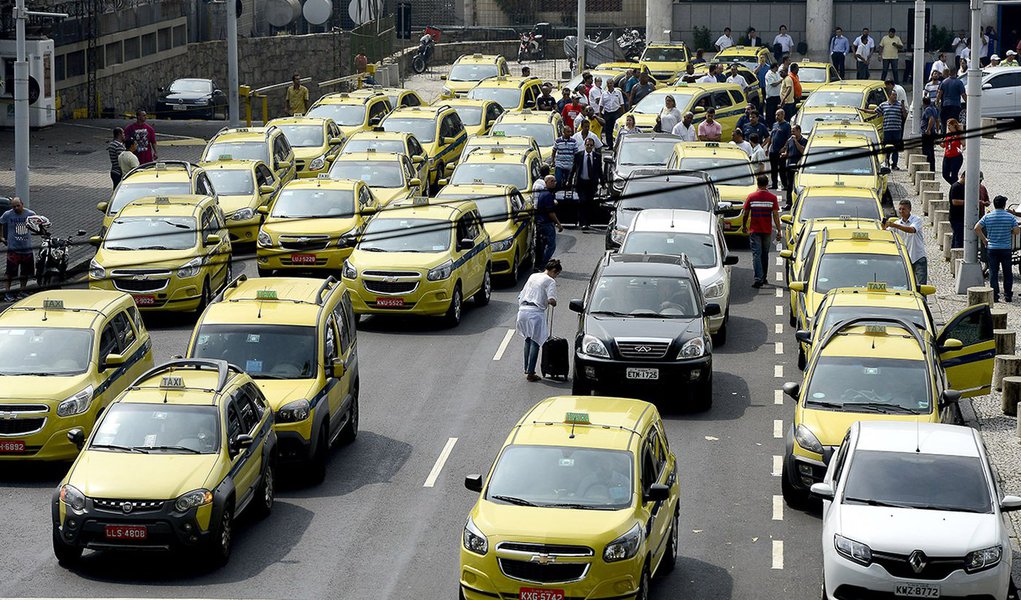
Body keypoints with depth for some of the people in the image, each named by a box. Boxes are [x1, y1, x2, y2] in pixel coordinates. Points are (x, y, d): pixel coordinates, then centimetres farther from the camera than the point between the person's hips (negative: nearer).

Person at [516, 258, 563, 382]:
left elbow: (521, 296, 18)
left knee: (528, 340, 21)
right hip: (536, 312, -6)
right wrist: (553, 303, 4)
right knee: (535, 342, 1)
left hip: (523, 310, 6)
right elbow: (551, 299, -18)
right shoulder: (550, 281, -3)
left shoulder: (533, 276, 17)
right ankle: (530, 373, -1)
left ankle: (526, 369, 25)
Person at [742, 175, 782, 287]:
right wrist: (778, 231, -4)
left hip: (754, 231, -1)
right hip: (767, 231, 1)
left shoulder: (751, 197, -4)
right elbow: (775, 215, -7)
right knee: (765, 254, 16)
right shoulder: (772, 198, -5)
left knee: (756, 255, -4)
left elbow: (745, 214, 0)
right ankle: (764, 278, 25)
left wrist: (744, 226, 16)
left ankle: (758, 279, -16)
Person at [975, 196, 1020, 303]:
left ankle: (994, 296, 1)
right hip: (1006, 248, -1)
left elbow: (977, 228, -6)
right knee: (1007, 273, 10)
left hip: (992, 248, 1)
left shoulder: (987, 217, -2)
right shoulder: (1010, 217, -5)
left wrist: (984, 239, 4)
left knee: (993, 273, 4)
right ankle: (1008, 295, 11)